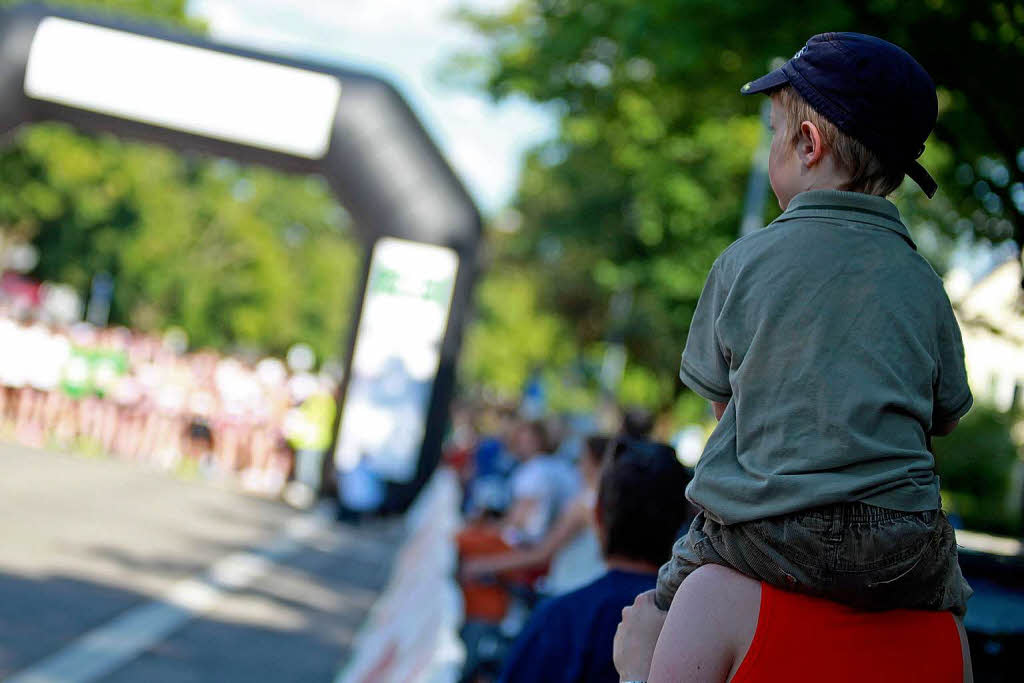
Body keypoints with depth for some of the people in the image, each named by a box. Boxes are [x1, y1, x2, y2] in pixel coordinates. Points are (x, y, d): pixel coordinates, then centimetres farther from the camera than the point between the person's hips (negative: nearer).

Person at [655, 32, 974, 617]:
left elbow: (720, 400, 8)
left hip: (762, 541, -2)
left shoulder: (744, 262, -2)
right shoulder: (920, 281, 3)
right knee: (946, 596, 34)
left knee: (673, 593, 27)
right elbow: (946, 417, 12)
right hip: (898, 557, 2)